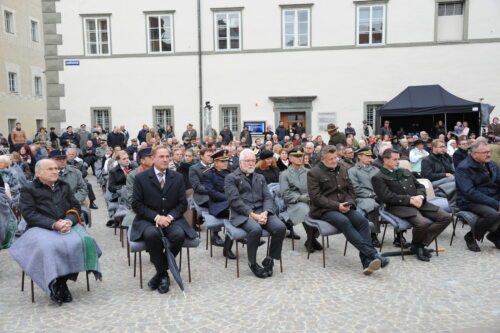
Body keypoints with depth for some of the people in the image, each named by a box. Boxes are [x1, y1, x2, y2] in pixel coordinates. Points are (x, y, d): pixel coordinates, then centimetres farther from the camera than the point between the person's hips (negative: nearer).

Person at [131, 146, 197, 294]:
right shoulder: (141, 178, 0)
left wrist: (170, 217, -13)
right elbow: (136, 204, -3)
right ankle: (164, 273, -12)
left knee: (179, 235, -30)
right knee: (152, 234, -35)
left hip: (171, 218, 2)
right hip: (148, 220, -2)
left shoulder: (177, 177, 6)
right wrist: (156, 217, -17)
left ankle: (160, 273, -7)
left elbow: (183, 203, 6)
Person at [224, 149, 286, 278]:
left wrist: (265, 212, -11)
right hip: (242, 214, -4)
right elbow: (234, 200, -8)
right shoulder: (231, 178, 6)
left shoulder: (260, 178, 23)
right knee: (256, 229, -35)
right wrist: (252, 214, -18)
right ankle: (252, 263, -10)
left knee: (280, 227, -23)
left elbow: (268, 197, 11)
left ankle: (269, 260, -2)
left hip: (261, 211, 5)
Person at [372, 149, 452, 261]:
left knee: (446, 217, -9)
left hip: (418, 202, 8)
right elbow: (387, 197, -12)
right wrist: (410, 200, -15)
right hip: (399, 206, -7)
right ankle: (416, 245, 0)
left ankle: (421, 244, -4)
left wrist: (420, 196, -3)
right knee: (423, 223, -33)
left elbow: (420, 186, 21)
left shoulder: (405, 172, 24)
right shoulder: (378, 178, 0)